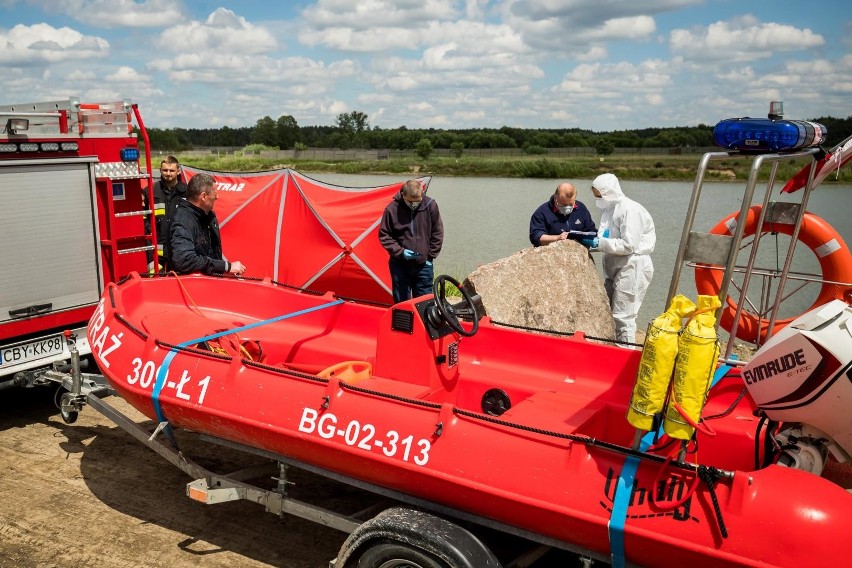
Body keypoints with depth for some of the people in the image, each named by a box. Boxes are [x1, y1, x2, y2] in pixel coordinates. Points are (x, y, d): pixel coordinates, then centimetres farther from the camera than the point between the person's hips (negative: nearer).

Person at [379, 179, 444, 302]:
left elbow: (437, 234, 4)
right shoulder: (392, 209, -10)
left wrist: (430, 256, 1)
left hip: (423, 265, 1)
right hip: (400, 265, -1)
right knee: (401, 302, 7)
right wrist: (400, 252, -11)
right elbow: (384, 235, -1)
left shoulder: (430, 205, -6)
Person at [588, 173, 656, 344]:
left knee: (623, 315, -6)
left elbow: (629, 245, -24)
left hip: (633, 267, -9)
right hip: (615, 267, 9)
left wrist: (600, 244, -22)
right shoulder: (610, 208, 10)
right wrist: (593, 238, -3)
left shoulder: (630, 210, -18)